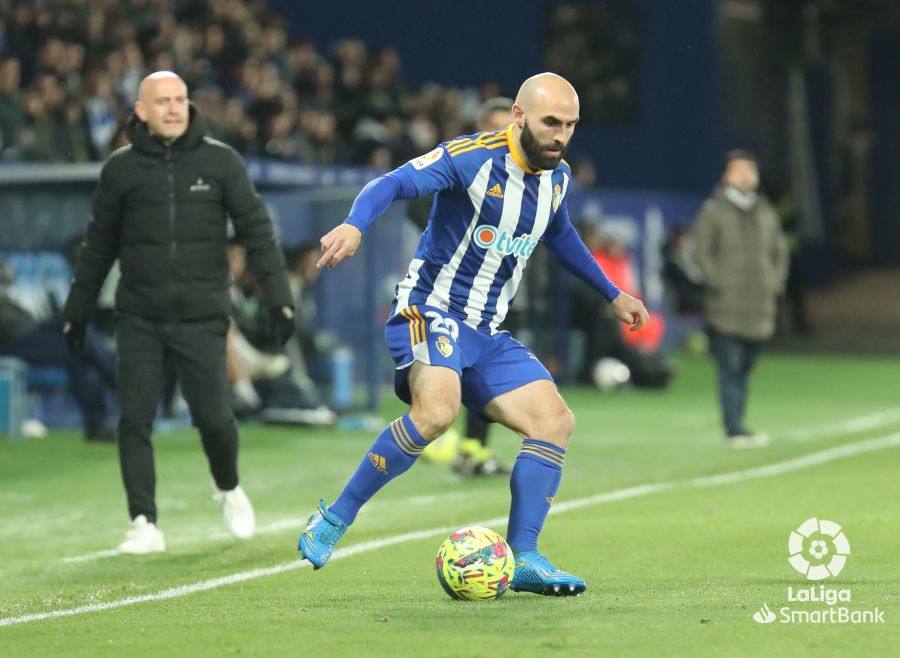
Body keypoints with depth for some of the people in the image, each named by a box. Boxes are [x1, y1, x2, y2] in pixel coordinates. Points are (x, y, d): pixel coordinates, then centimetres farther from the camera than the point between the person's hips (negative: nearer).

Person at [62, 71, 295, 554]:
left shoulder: (220, 161, -1)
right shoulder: (121, 169, 2)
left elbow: (256, 230, -1)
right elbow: (99, 246, 11)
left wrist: (279, 297, -9)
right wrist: (77, 311, 14)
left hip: (202, 318, -1)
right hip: (139, 319, 1)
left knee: (212, 417, -2)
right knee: (134, 419, -7)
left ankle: (228, 489, 29)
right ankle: (145, 525, -1)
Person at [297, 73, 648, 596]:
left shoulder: (556, 178, 9)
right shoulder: (474, 158, -14)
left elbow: (559, 234, 31)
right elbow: (395, 184, -24)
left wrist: (612, 294, 39)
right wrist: (355, 225, -44)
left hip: (487, 335, 8)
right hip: (431, 311, -8)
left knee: (556, 420, -7)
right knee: (437, 410, -32)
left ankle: (523, 558, -4)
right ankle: (334, 521, -19)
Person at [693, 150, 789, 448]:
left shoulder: (766, 213, 16)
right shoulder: (713, 211, 0)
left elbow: (779, 252, 24)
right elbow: (702, 252, -5)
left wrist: (774, 285, 11)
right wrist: (718, 284, -11)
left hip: (759, 310, 5)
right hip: (725, 310, -5)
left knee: (744, 370, 8)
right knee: (730, 369, -10)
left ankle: (736, 427, 13)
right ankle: (734, 429, -12)